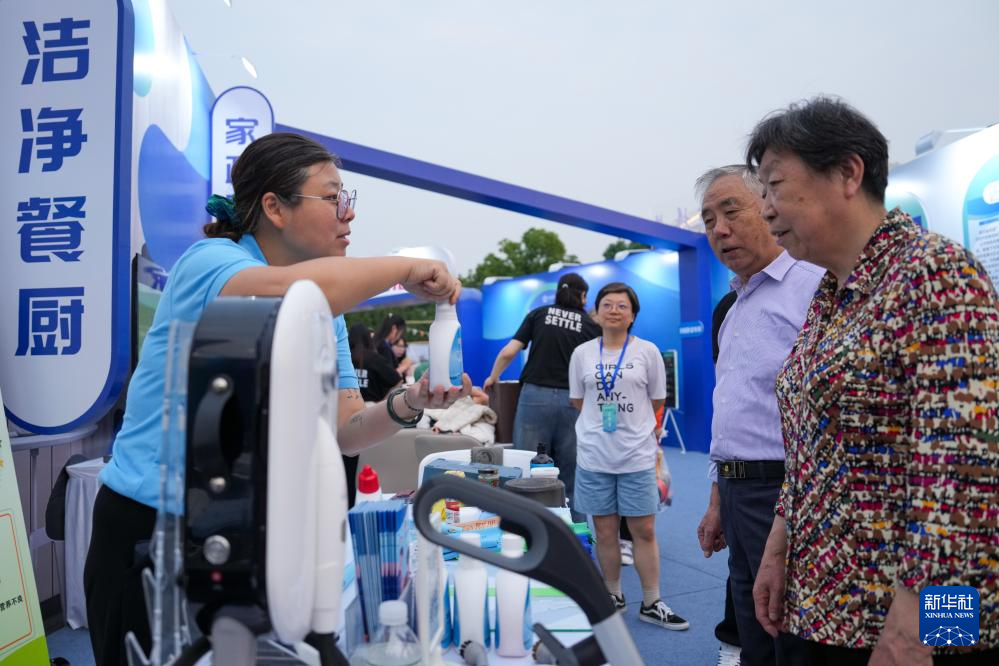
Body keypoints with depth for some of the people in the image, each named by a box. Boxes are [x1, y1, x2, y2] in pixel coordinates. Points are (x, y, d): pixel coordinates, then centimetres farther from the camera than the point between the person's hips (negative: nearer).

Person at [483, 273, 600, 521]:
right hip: (572, 399, 1)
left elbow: (508, 352, 2)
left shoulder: (539, 314, 7)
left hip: (535, 394, -1)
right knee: (571, 472, 8)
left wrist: (493, 377, 18)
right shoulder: (591, 325, 7)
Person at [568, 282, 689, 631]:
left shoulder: (647, 352, 1)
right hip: (594, 456, 1)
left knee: (644, 531, 3)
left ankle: (651, 604, 16)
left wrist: (632, 422, 10)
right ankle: (614, 597, 25)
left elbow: (657, 401, 8)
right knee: (605, 531, 9)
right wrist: (602, 420, 9)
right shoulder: (582, 353, 4)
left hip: (637, 455, -1)